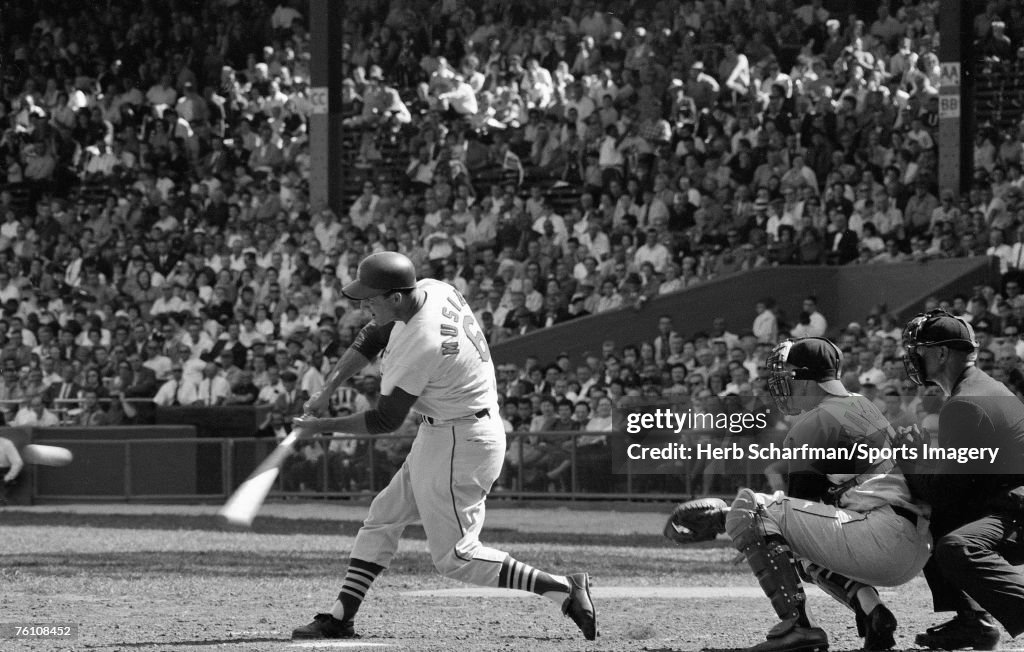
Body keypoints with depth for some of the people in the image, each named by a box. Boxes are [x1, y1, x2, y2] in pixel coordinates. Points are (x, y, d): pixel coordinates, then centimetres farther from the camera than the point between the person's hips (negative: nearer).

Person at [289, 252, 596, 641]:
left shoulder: (420, 345, -29)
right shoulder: (432, 290, -3)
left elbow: (386, 421, -18)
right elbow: (371, 339, 12)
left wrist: (323, 427, -7)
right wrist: (328, 388, 3)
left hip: (459, 444, -10)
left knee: (454, 558, -4)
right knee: (382, 519, 13)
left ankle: (564, 590, -4)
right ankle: (339, 620, 17)